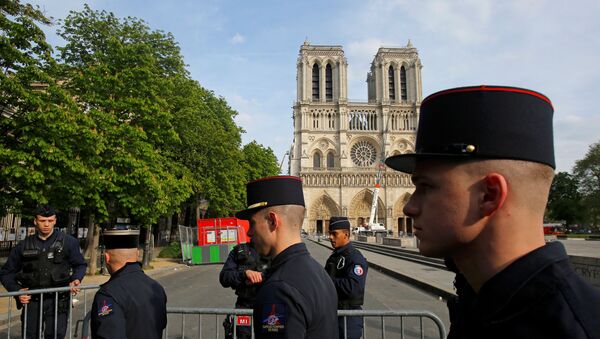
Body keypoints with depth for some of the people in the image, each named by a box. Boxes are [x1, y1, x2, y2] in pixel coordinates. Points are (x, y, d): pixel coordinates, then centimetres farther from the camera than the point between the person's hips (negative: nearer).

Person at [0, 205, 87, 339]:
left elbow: (80, 265, 9)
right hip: (31, 301, 2)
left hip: (58, 301, -2)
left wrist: (76, 279, -10)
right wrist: (16, 290, -3)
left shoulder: (68, 242, 0)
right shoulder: (23, 246, 6)